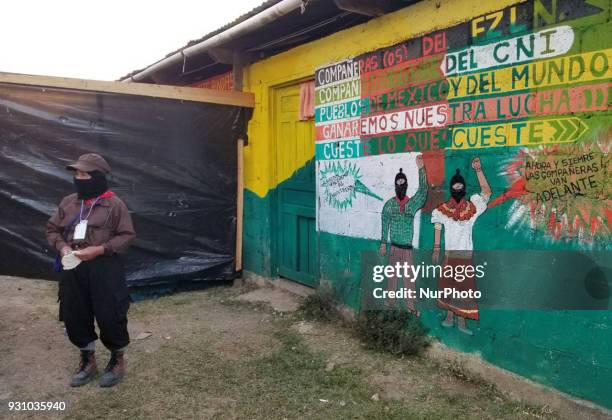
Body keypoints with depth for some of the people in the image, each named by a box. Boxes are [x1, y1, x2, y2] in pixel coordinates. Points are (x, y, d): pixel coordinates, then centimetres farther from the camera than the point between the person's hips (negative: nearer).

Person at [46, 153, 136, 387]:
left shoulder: (114, 204, -8)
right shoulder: (68, 202, 7)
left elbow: (127, 235, -8)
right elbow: (52, 229, 15)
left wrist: (99, 249, -18)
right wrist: (62, 246, -5)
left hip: (104, 269, -5)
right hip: (73, 270, 6)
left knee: (110, 317, 1)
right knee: (75, 317, 13)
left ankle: (118, 361, 25)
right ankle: (88, 362, 34)